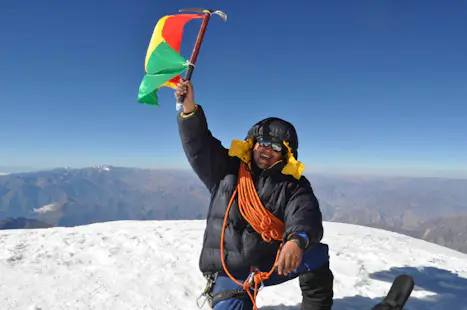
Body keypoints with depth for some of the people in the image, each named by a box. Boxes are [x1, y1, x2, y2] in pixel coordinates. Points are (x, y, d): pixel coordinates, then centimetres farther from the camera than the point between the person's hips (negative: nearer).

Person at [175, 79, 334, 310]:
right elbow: (199, 144, -5)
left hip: (273, 261, 1)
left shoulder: (293, 185, -2)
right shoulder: (227, 170, 3)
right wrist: (189, 107, -21)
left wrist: (296, 241, -43)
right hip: (230, 269, 0)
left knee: (315, 254, -22)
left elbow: (305, 215, -20)